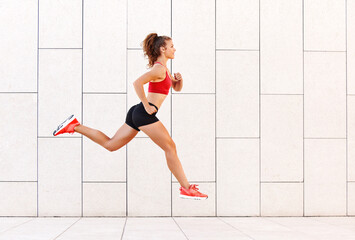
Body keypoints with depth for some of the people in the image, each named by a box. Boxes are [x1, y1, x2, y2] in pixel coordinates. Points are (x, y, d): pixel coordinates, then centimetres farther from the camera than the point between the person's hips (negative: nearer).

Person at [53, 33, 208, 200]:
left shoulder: (163, 69, 20)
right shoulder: (159, 69, -11)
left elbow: (177, 88, 29)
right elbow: (137, 83, -25)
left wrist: (179, 79, 7)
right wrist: (147, 106, -21)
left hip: (137, 113, 10)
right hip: (144, 114, -10)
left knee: (110, 144, 13)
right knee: (170, 148, -4)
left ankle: (74, 126, 12)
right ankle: (186, 189, 0)